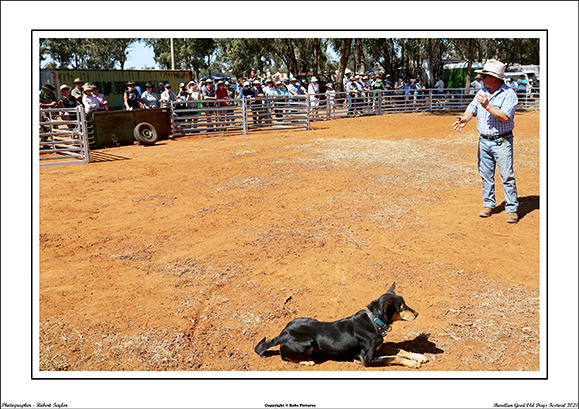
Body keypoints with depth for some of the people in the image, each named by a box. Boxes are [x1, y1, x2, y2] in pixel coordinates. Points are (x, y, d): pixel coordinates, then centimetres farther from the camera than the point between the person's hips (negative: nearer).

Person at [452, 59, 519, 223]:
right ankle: (488, 205, 23)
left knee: (507, 176, -6)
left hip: (502, 141, -6)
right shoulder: (482, 93, 10)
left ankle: (512, 209, 2)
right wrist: (465, 118, -17)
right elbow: (472, 108, 4)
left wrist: (487, 106, -25)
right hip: (483, 141, 6)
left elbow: (505, 117, -20)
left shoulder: (509, 94, -9)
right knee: (485, 175, 11)